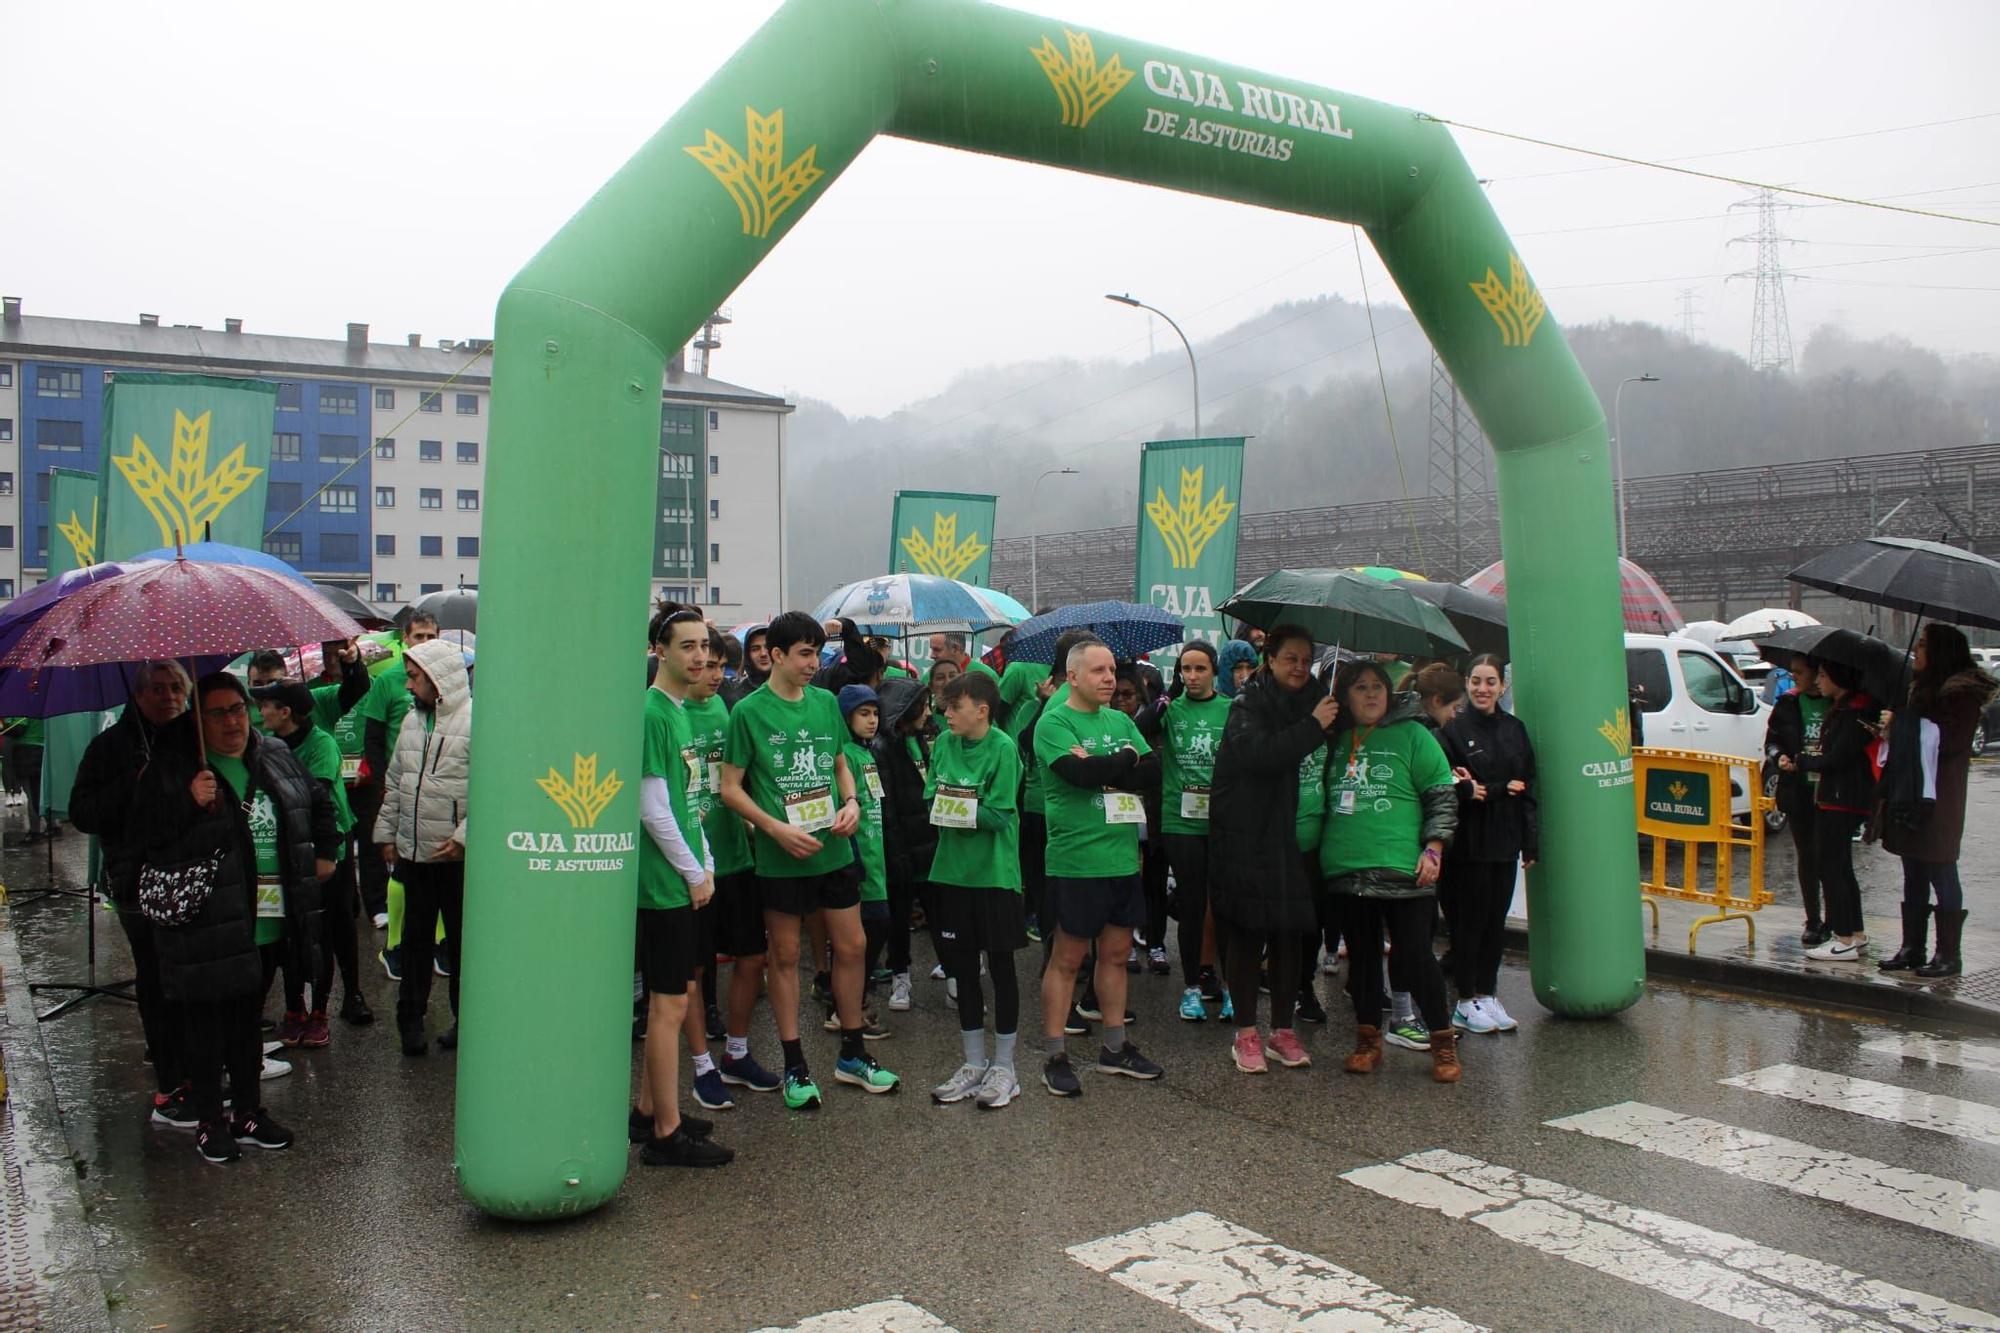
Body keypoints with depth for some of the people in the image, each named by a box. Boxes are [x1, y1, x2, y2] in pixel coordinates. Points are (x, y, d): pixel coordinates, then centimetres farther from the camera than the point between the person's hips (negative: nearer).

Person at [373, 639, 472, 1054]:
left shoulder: (476, 721, -14)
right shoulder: (412, 719, 11)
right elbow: (394, 782, 18)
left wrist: (464, 837, -20)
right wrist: (386, 832, 14)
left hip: (458, 854, -6)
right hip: (413, 850, 7)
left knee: (462, 939, 7)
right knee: (415, 936, 14)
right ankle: (410, 1018, 25)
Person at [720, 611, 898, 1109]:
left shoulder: (826, 703, 6)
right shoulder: (749, 711, -7)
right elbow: (731, 788, -7)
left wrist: (852, 802, -2)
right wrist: (777, 829, -17)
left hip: (835, 849, 5)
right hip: (780, 857, -5)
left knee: (851, 946, 10)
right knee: (786, 955, 7)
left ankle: (852, 1054, 26)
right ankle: (795, 1066, 19)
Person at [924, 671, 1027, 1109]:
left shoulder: (1002, 747, -13)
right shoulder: (945, 743, 3)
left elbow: (999, 815, -16)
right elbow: (932, 797, 3)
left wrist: (960, 809, -17)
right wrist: (948, 804, -15)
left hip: (994, 872, -5)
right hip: (953, 871, 6)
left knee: (1000, 964, 5)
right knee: (963, 965, 12)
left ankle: (1003, 1068, 17)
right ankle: (974, 1063, 26)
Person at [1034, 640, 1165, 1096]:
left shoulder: (1121, 721, 13)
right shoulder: (1054, 723, -8)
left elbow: (1150, 774, 2)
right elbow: (1080, 774, -23)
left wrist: (1099, 766, -13)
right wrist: (1125, 759, -9)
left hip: (1123, 857, 7)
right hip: (1076, 859, -7)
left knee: (1116, 953, 14)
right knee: (1067, 958, 1)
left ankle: (1115, 1049, 27)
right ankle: (1055, 1057, 11)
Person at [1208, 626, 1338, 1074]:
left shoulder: (1312, 699, 11)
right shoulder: (1249, 702, -7)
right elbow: (1259, 752, -24)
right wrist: (1312, 726, -22)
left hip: (1294, 837, 5)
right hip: (1247, 836, -5)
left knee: (1292, 932, 8)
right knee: (1246, 932, 1)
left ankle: (1283, 1030, 20)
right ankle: (1246, 1033, 12)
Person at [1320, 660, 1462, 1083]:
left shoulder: (1412, 735, 0)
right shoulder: (1337, 740, 13)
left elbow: (1442, 796, 0)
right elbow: (1323, 797, 24)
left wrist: (1433, 848, -9)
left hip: (1403, 872, -4)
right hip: (1345, 870, 4)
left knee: (1414, 959, -3)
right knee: (1361, 957, 11)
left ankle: (1443, 1042, 14)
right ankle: (1368, 1041, 23)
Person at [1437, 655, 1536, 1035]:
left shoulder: (1515, 729, 9)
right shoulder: (1454, 729, -7)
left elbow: (1528, 788, 10)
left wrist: (1531, 841, 5)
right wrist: (1502, 790, -12)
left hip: (1504, 841, 5)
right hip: (1468, 842, -5)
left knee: (1496, 919, 10)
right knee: (1468, 920, 3)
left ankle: (1488, 993, 21)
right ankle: (1466, 1001, 12)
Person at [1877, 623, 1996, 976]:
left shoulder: (1962, 693, -11)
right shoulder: (1921, 686, 16)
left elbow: (1948, 740, -19)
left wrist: (1900, 722, -15)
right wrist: (1892, 726, 2)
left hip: (1938, 799, -8)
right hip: (1911, 795, 9)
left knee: (1941, 874, -2)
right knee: (1913, 875, 12)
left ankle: (1948, 955, 5)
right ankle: (1912, 948, 18)